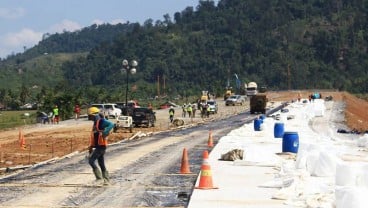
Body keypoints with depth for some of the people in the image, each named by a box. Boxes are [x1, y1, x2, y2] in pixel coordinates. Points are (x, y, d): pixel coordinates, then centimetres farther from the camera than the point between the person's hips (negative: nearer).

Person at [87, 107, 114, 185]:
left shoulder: (102, 121, -11)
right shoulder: (95, 123, 18)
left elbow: (111, 124, -30)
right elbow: (93, 136, 24)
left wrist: (105, 133, -39)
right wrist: (91, 147, 23)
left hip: (101, 146, -10)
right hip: (98, 146, 10)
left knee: (91, 160, -13)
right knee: (101, 164, 11)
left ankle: (99, 177, -9)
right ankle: (106, 180, 15)